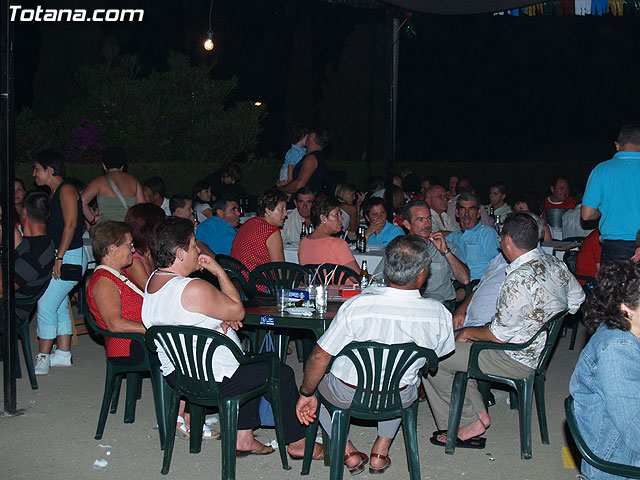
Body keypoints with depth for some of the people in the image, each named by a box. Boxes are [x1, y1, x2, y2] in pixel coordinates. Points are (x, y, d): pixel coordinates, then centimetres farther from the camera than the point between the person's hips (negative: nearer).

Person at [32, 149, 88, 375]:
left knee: (46, 305, -10)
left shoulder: (66, 190, -11)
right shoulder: (54, 193, 18)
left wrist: (59, 258, -20)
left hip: (69, 258, -10)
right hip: (58, 257, 10)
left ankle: (43, 359, -5)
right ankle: (63, 354, 21)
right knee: (59, 306, 13)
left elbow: (70, 225, -18)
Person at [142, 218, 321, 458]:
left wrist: (221, 319, -2)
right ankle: (297, 442, 21)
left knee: (253, 366, 28)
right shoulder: (194, 289, -29)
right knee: (281, 373, 6)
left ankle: (243, 437, 27)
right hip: (212, 380, -10)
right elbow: (238, 311, -15)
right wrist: (219, 271, -10)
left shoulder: (154, 281, 3)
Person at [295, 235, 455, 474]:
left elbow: (319, 357, -18)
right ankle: (381, 450, 32)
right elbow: (438, 354, 1)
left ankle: (348, 451, 21)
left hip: (348, 397, -2)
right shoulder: (438, 313, -19)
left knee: (316, 379, 30)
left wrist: (306, 394, -1)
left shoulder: (356, 305, -26)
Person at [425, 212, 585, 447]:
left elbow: (499, 336, -23)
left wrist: (468, 332, -5)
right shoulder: (555, 264, -4)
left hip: (516, 360, -10)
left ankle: (470, 422, 9)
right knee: (454, 344, 20)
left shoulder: (518, 281, -30)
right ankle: (478, 412, 19)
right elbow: (577, 300, 12)